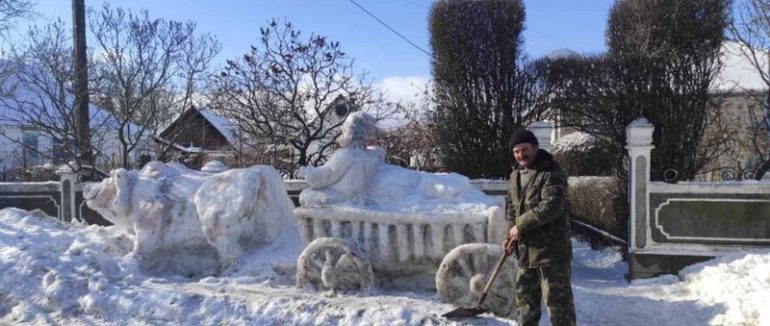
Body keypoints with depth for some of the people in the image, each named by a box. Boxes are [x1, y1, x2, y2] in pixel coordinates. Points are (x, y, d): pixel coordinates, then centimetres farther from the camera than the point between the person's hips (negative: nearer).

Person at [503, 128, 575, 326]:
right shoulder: (515, 176, 12)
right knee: (525, 297, 17)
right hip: (525, 249, 8)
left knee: (557, 298, -1)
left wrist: (520, 225, -19)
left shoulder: (550, 173, -13)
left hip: (551, 247, -8)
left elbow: (551, 206, -25)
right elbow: (511, 209, 20)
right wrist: (510, 236, 6)